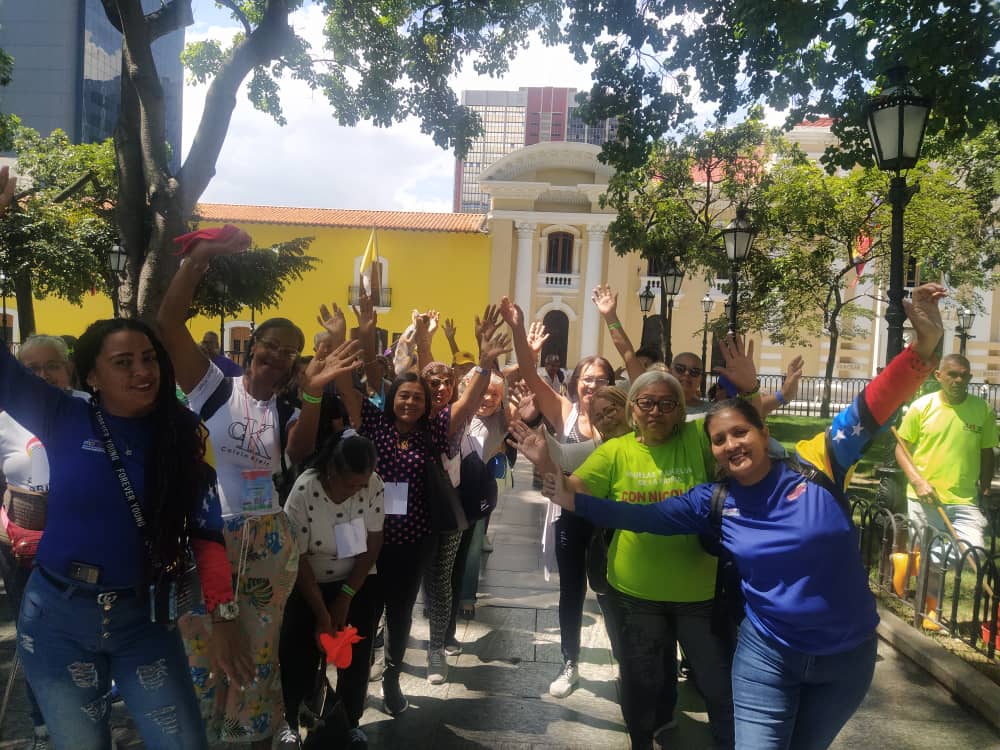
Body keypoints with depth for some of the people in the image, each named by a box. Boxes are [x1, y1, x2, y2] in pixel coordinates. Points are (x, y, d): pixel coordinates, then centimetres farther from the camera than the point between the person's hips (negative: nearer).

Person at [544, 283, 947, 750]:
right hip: (767, 654, 0)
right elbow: (644, 516, -5)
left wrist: (924, 344, -31)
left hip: (848, 653, 0)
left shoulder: (815, 465, -11)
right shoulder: (713, 502, -6)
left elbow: (872, 409, -19)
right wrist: (574, 500, -13)